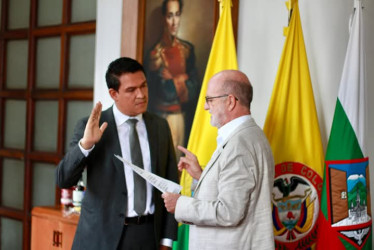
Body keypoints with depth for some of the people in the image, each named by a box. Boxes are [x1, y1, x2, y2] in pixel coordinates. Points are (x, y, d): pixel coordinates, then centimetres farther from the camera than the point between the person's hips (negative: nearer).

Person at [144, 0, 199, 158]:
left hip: (182, 117, 5)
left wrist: (173, 82, -9)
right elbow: (165, 92, -13)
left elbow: (193, 88, 5)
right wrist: (182, 80, -3)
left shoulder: (187, 49, 8)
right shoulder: (155, 54, -8)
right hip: (162, 117, -5)